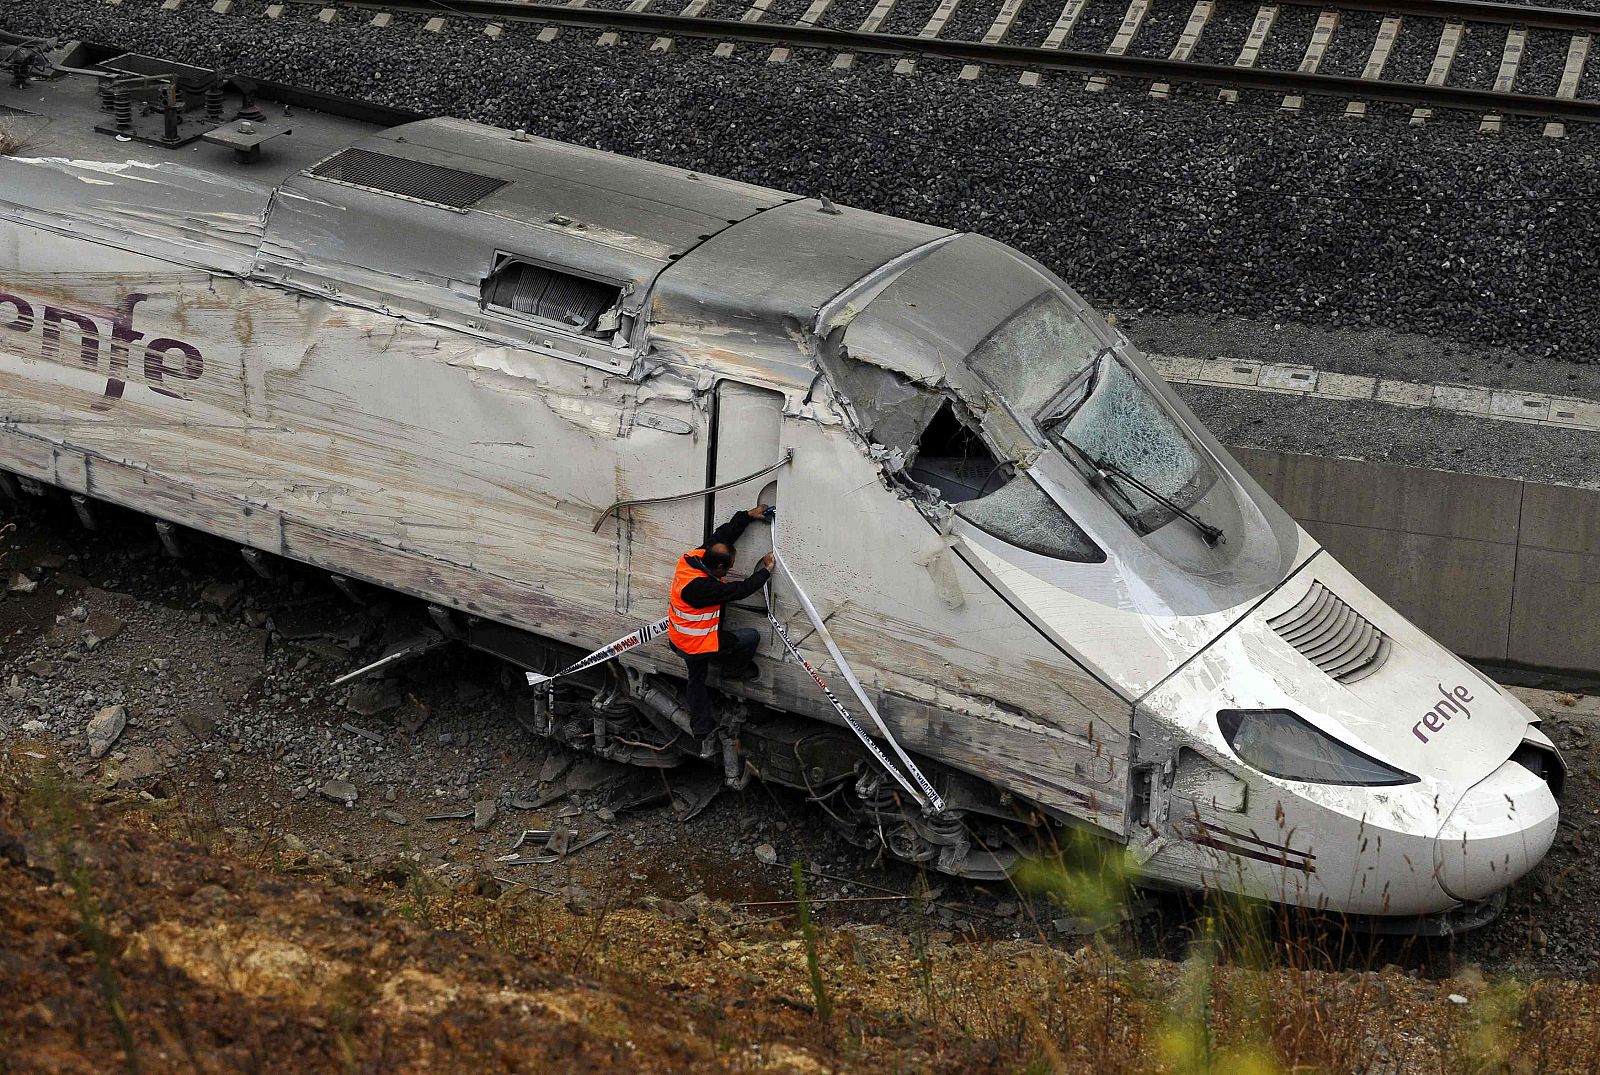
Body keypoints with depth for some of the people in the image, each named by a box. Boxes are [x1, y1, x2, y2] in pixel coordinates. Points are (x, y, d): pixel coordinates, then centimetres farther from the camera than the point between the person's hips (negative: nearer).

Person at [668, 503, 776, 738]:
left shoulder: (692, 557, -14)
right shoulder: (701, 587, -39)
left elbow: (722, 534, -2)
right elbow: (739, 590, -30)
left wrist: (749, 515, 2)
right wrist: (766, 571, -16)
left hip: (680, 639, 9)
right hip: (698, 644, -9)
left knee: (696, 679, 28)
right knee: (751, 636, 1)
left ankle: (700, 727, 44)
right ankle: (735, 669, 28)